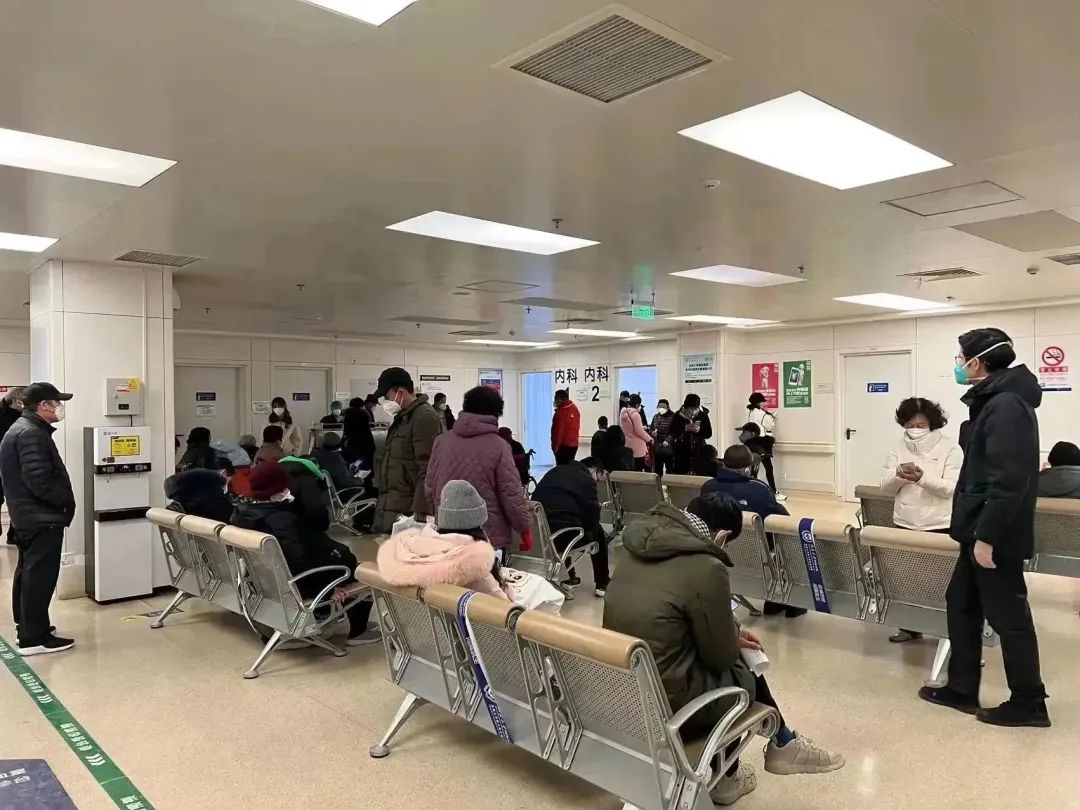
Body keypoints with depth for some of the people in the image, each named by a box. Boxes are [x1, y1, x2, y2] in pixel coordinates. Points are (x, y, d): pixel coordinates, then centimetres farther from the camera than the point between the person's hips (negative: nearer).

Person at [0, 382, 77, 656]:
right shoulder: (32, 434, -20)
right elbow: (40, 481, -26)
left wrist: (61, 500, 12)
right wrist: (67, 501, -12)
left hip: (27, 516, 11)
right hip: (41, 518, -11)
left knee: (28, 572, 18)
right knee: (40, 577, -6)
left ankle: (25, 627, 29)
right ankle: (34, 638, -1)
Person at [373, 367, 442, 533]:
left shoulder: (424, 417, -14)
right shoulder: (402, 417, 18)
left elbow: (427, 469, -21)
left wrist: (420, 511, -23)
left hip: (406, 512, -10)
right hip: (389, 509, 10)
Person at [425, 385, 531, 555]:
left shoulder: (441, 441, 1)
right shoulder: (498, 446, -11)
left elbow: (430, 488, 9)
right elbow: (512, 495, -10)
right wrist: (524, 529, 4)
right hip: (490, 538, -4)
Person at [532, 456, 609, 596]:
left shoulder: (554, 472, 22)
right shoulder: (587, 480, 0)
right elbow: (592, 514, -2)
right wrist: (589, 531, 20)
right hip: (563, 536, -7)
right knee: (598, 533, 23)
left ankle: (572, 578, 44)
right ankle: (601, 584, 29)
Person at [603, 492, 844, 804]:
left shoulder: (642, 545, 2)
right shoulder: (706, 568, -22)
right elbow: (721, 656, -10)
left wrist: (732, 634, 19)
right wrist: (734, 635, 11)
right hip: (664, 698, -7)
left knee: (738, 656, 23)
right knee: (743, 675, 20)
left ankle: (781, 743, 40)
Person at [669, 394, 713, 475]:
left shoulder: (703, 416, 4)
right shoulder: (678, 416, 2)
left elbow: (709, 434, 2)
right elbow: (672, 432, -5)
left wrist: (699, 430, -17)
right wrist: (685, 428, -17)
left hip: (698, 452, 0)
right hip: (680, 452, 0)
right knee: (679, 475, -1)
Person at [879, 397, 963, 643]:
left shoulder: (950, 448, -6)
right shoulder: (898, 448, 5)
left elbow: (950, 488, -14)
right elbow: (885, 486, 2)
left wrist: (923, 478, -29)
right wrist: (899, 475, -19)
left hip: (939, 526, -4)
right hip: (905, 524, 4)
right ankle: (911, 627, 24)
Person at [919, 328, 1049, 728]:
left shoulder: (1007, 405, -19)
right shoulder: (993, 401, 13)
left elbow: (1008, 480, -25)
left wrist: (987, 536, -23)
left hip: (996, 536, -10)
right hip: (982, 530, 10)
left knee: (1007, 616, 2)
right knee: (962, 604, 15)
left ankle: (1029, 703, 18)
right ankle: (961, 689, 26)